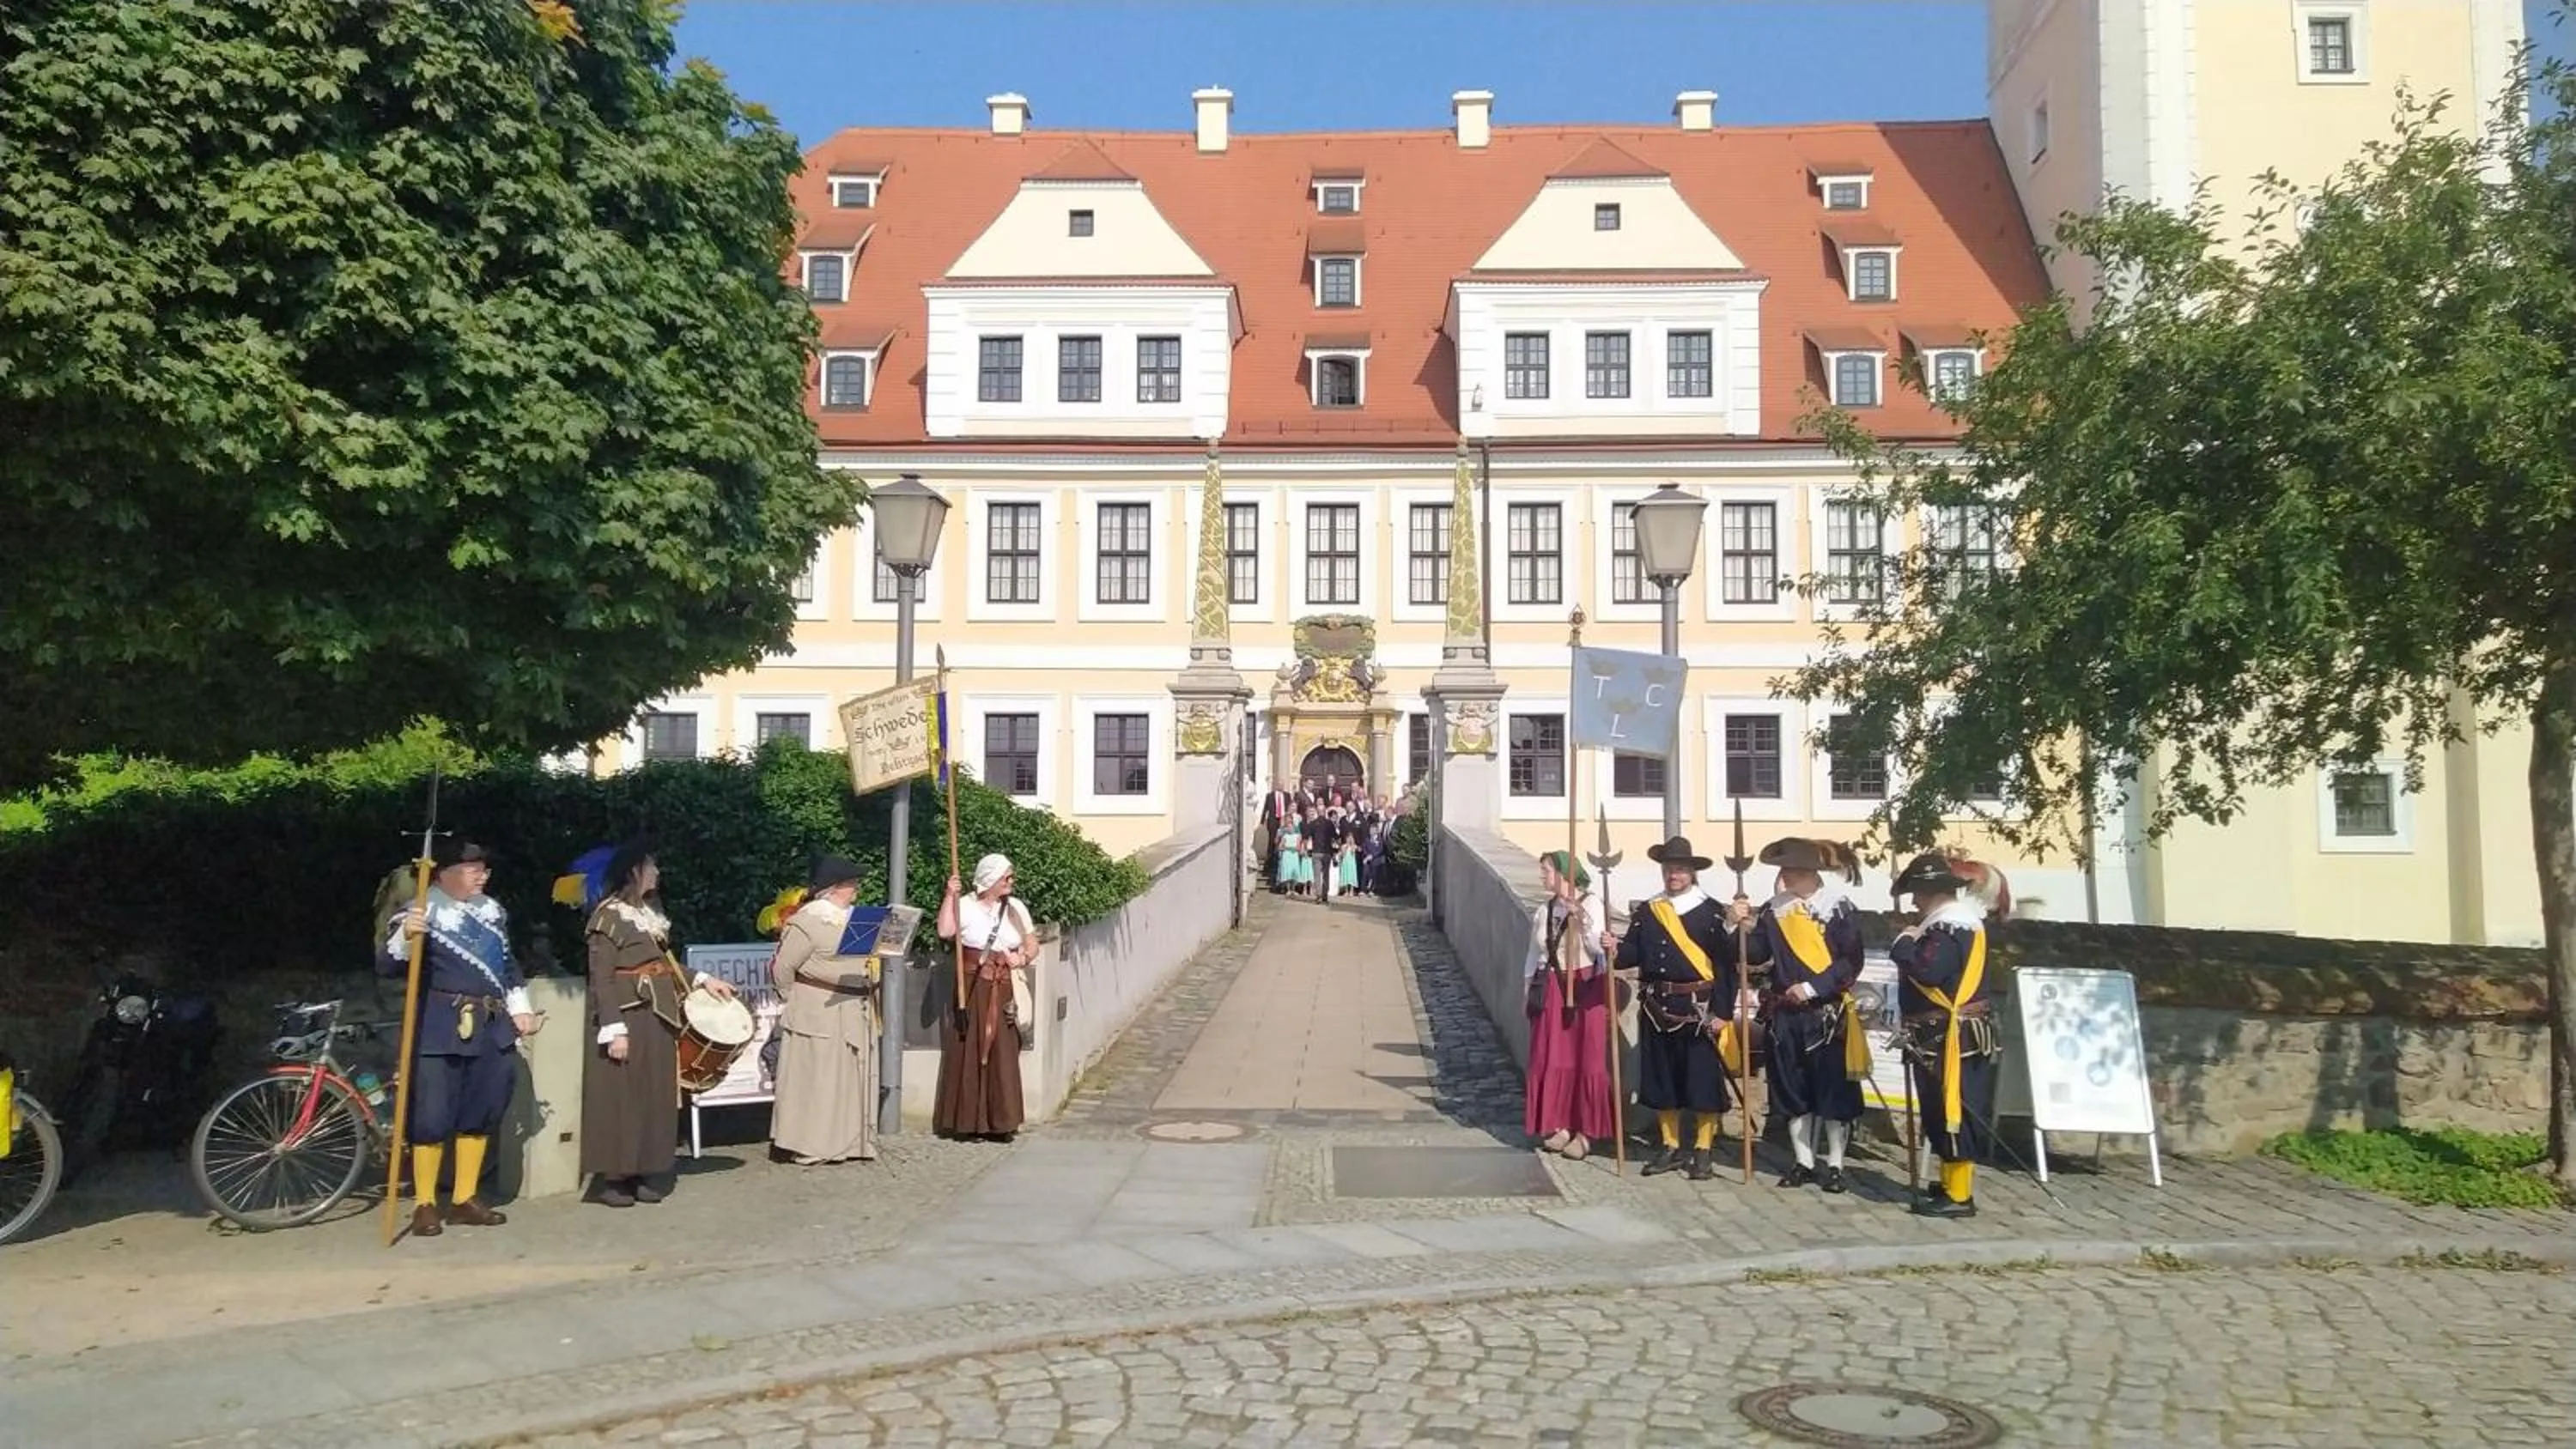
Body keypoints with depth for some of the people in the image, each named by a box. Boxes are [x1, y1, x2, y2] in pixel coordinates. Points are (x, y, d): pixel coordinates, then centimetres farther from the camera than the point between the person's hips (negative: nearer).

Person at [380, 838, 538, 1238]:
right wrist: (405, 937, -31)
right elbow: (386, 966, -13)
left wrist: (520, 1009, 16)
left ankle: (465, 1199, 22)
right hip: (440, 1027, -6)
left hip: (492, 1027, 6)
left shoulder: (492, 911, 13)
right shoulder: (421, 913, -6)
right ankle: (424, 1204, 8)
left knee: (481, 1114, 11)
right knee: (432, 1116, -5)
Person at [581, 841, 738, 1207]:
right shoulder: (609, 917, -10)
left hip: (657, 1017, 8)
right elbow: (602, 979, -14)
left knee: (655, 1095, 9)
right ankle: (611, 1178, 5)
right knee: (620, 1095, -3)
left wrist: (703, 980, 12)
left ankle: (642, 1173, 16)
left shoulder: (651, 912, 14)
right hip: (627, 1017, -8)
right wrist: (614, 1029, -20)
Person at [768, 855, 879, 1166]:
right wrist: (798, 1001, -3)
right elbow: (782, 967, -12)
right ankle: (805, 1146, 3)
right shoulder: (808, 921, -13)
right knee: (815, 1078, -3)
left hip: (855, 1014, 8)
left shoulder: (854, 917, 13)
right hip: (819, 1015, -8)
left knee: (851, 1079, 11)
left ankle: (846, 1142, 19)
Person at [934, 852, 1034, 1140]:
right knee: (969, 1051, -1)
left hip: (1005, 990, 3)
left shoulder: (1016, 908, 10)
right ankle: (966, 1119, 6)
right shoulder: (966, 905, -2)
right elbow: (945, 932, -17)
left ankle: (998, 1121, 7)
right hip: (973, 987, -3)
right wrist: (950, 896, -18)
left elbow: (1032, 944, 14)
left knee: (1002, 1054, 1)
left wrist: (1023, 958, -6)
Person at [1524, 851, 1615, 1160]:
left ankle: (1585, 1131, 5)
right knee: (1550, 1059, 4)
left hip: (1585, 988, -5)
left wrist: (1582, 918, -25)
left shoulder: (1591, 904, -6)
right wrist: (1531, 988, 12)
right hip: (1551, 990, 5)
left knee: (1586, 1059, -1)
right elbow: (1535, 952, 15)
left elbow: (1597, 948, -14)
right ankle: (1556, 1126, 12)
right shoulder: (1544, 910, 10)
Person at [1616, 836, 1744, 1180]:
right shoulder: (1648, 912, 9)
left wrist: (1721, 1011, -13)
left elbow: (1726, 964, -8)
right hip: (1658, 1010, 4)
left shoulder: (1711, 911, -5)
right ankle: (1670, 1148, 24)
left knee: (1703, 1081, 1)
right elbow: (1632, 955, 7)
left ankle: (1703, 1153, 13)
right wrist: (1615, 949, -15)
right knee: (1661, 1081, 11)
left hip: (1698, 1010, -4)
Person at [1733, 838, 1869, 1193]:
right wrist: (1747, 928, -11)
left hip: (1827, 1014, -5)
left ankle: (1835, 1166, 12)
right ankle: (1804, 1162, 21)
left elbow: (1851, 963, -12)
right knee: (1793, 1092, 10)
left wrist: (1812, 987, -18)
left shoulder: (1841, 909, -8)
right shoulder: (1774, 909, 6)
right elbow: (1757, 956, 5)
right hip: (1786, 1015, 5)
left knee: (1833, 1091, 2)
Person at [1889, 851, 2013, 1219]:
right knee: (1944, 1113, 17)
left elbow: (1926, 971, -29)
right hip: (1944, 1039, 10)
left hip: (1954, 1040, -10)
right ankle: (1950, 1185, 26)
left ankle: (1960, 1196, -1)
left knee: (1955, 1113, -5)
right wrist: (1915, 942, 4)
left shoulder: (1951, 928, -18)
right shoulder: (1954, 923, 14)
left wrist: (1904, 944, -13)